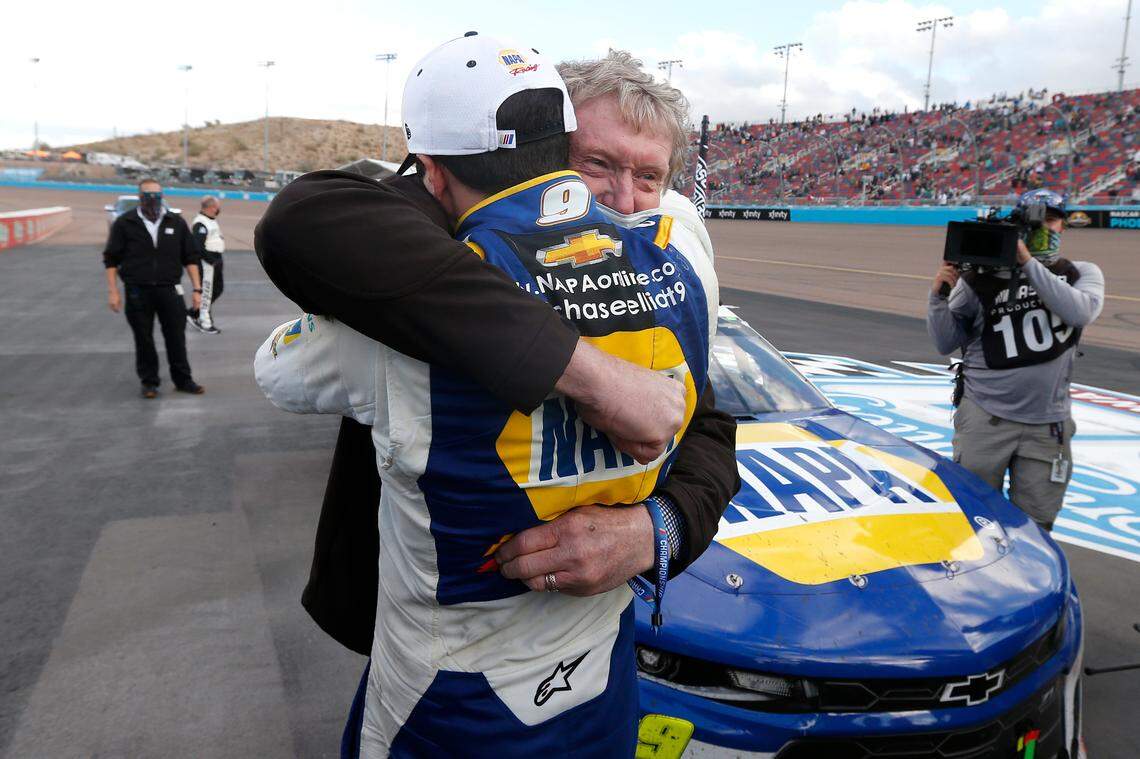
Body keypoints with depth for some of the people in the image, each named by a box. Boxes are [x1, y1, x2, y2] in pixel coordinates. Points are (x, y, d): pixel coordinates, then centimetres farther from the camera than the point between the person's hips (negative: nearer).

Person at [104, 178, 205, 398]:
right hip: (138, 292, -1)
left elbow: (190, 258, 9)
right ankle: (149, 382, 16)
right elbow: (111, 259, 3)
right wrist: (113, 291, -3)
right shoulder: (124, 223, 1)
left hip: (169, 290, 1)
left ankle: (183, 380, 16)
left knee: (176, 337, 4)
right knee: (143, 339, 5)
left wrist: (197, 289, 3)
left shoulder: (176, 223, 7)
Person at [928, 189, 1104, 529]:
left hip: (1047, 425, 2)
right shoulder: (982, 277, 0)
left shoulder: (1082, 274, 7)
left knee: (1034, 527, 11)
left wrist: (1029, 263, -21)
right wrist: (939, 297, -16)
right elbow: (946, 343, 0)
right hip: (985, 418, -2)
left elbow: (1080, 312, -16)